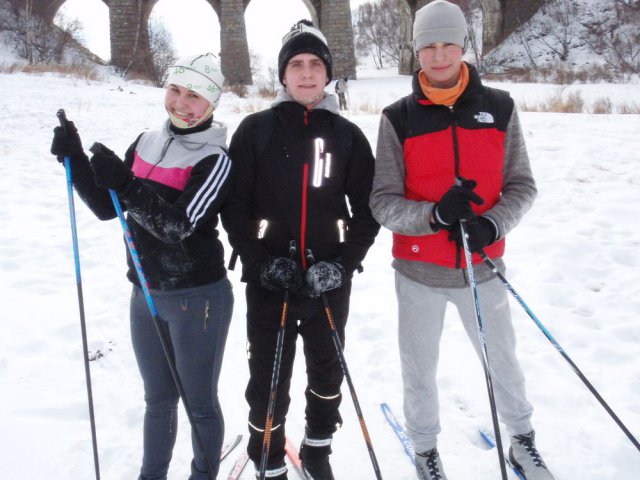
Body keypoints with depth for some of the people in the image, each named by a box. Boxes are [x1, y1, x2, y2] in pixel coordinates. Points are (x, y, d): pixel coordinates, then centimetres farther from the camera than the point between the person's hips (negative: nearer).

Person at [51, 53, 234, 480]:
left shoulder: (216, 159, -13)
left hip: (198, 298, -6)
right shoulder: (147, 143, 5)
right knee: (158, 398, 22)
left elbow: (179, 226, -23)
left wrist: (126, 186, -30)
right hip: (145, 294, 6)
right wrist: (76, 160, -4)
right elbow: (108, 208, 7)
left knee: (200, 402, 10)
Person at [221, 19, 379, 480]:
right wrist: (260, 260, -12)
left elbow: (368, 209, 3)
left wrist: (344, 263, -9)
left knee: (327, 371, 17)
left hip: (330, 281, 2)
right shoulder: (255, 130, -1)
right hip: (269, 281, -2)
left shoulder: (348, 135, 3)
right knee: (269, 379, 5)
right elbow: (234, 205, -2)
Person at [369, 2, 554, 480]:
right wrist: (434, 215, -25)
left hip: (482, 268, 1)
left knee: (503, 361, 18)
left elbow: (521, 185, 2)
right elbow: (383, 202, -7)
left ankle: (524, 441, 44)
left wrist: (492, 226, -17)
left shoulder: (500, 108, -1)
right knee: (420, 368, 14)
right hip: (419, 272, -1)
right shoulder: (398, 119, -5)